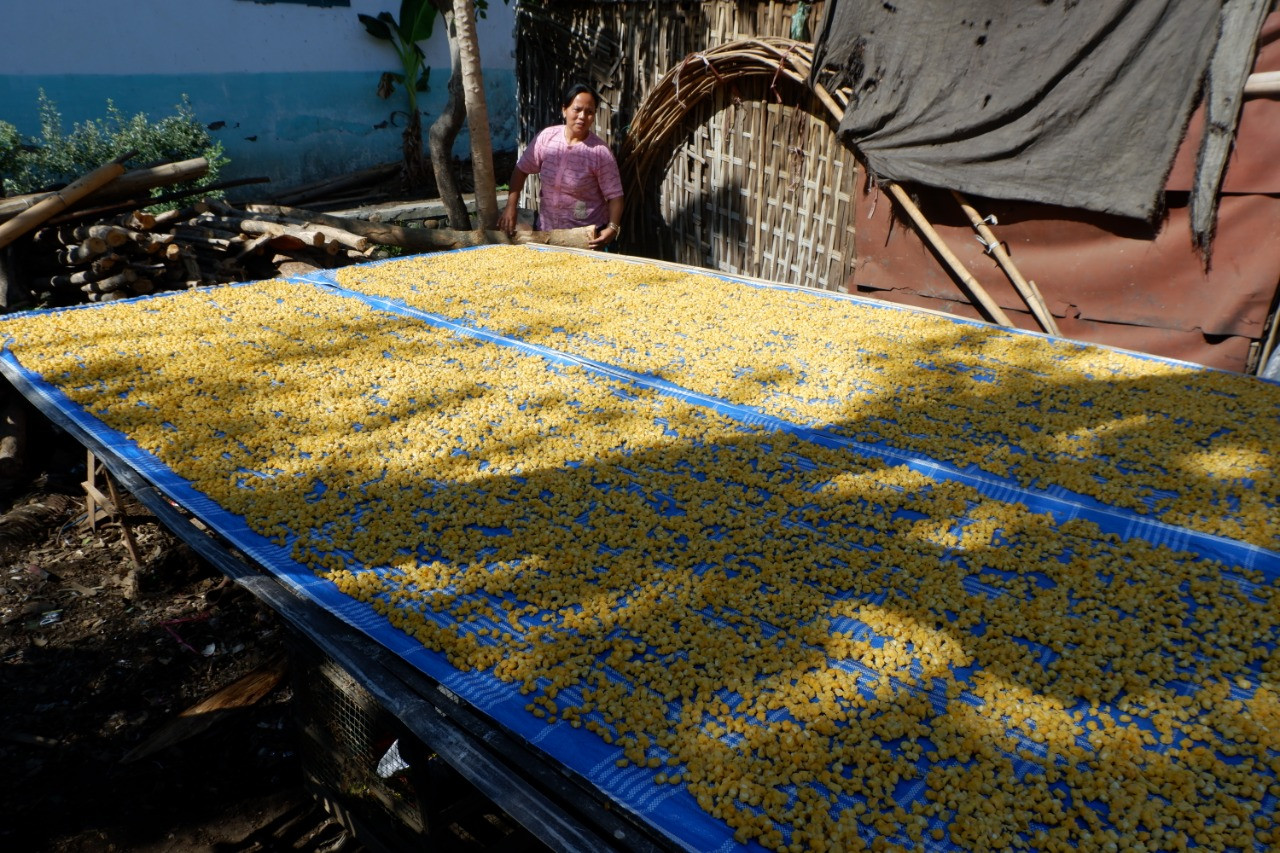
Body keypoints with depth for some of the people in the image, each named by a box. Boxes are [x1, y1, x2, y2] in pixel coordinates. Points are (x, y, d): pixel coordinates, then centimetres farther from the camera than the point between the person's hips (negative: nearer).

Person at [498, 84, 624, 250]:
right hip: (546, 230, 4)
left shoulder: (600, 152, -15)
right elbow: (521, 169, 5)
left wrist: (613, 227, -27)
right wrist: (510, 206, -3)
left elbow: (614, 195, -13)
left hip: (587, 236, -4)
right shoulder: (546, 137, -5)